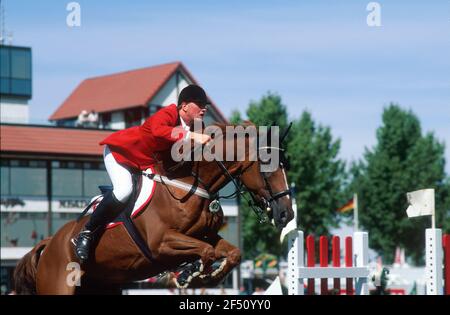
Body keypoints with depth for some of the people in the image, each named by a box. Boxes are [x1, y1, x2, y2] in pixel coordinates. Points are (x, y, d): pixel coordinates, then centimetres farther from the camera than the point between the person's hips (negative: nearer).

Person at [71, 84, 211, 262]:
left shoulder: (193, 129, -6)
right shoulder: (169, 114, -30)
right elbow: (158, 130, -53)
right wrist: (191, 136, -59)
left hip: (145, 164, 9)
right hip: (119, 151, -9)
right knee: (124, 190, -30)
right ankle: (86, 234, -19)